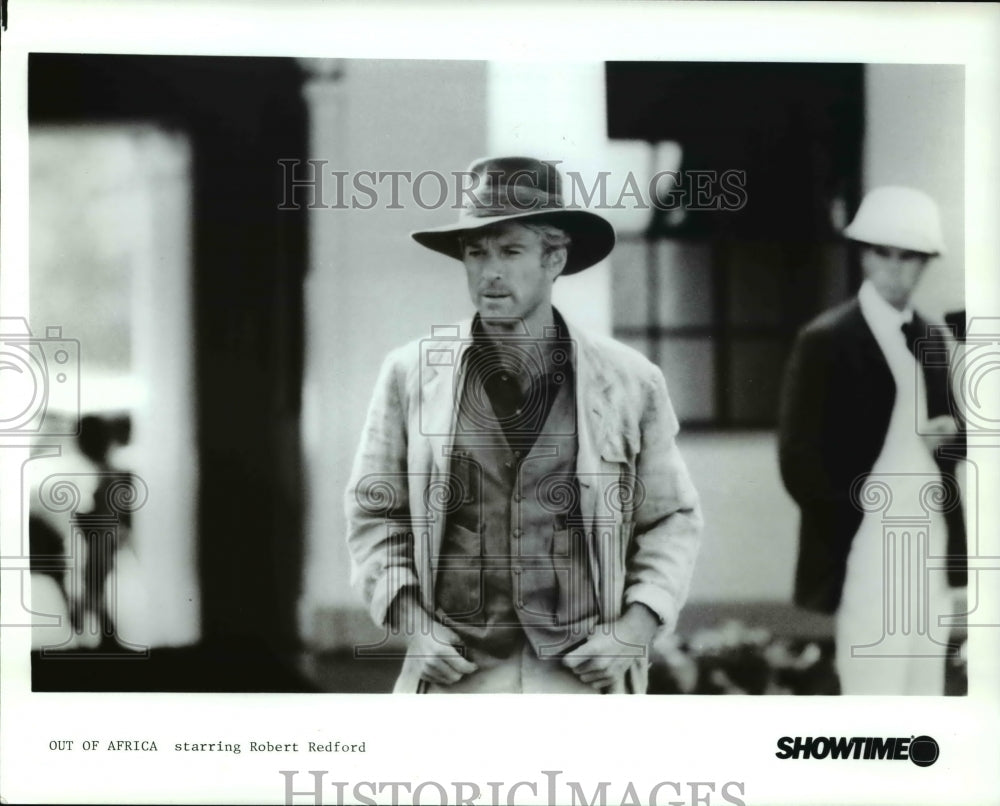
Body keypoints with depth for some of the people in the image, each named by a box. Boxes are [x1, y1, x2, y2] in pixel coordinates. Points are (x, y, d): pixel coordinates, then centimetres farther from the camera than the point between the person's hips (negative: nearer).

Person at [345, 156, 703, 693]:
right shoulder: (410, 375, 5)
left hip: (584, 670, 0)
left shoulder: (630, 383, 5)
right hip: (457, 669, 0)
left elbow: (672, 520, 11)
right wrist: (413, 622, -2)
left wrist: (636, 627, -3)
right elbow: (374, 514, 11)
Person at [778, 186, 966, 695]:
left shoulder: (932, 339, 14)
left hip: (930, 553, 7)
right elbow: (799, 458, -9)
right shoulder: (827, 341, -7)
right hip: (869, 557, -7)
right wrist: (850, 530, -11)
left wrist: (950, 434, -1)